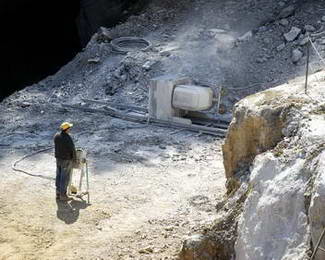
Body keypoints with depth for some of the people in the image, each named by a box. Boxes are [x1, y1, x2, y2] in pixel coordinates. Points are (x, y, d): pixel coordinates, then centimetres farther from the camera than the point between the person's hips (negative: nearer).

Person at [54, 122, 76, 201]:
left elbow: (56, 146, 8)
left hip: (58, 158, 7)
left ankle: (58, 194, 23)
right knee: (65, 177, 3)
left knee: (59, 176, 15)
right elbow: (73, 149, -18)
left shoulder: (56, 135, -2)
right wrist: (74, 159, -3)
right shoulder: (68, 138, -24)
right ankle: (63, 195, 10)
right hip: (66, 160, -7)